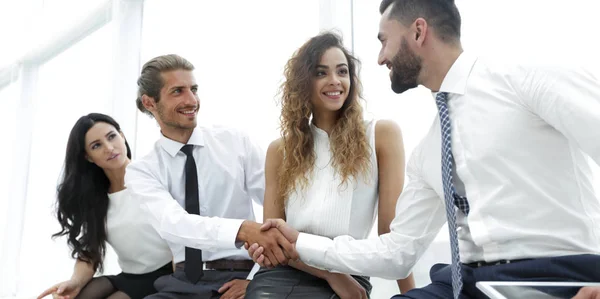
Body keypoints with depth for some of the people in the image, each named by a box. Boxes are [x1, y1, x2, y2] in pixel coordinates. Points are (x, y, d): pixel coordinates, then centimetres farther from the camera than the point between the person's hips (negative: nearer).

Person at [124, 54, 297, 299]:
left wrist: (257, 278, -12)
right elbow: (172, 223, -17)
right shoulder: (141, 171, 3)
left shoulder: (236, 142, 3)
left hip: (238, 277, -1)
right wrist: (244, 230, -34)